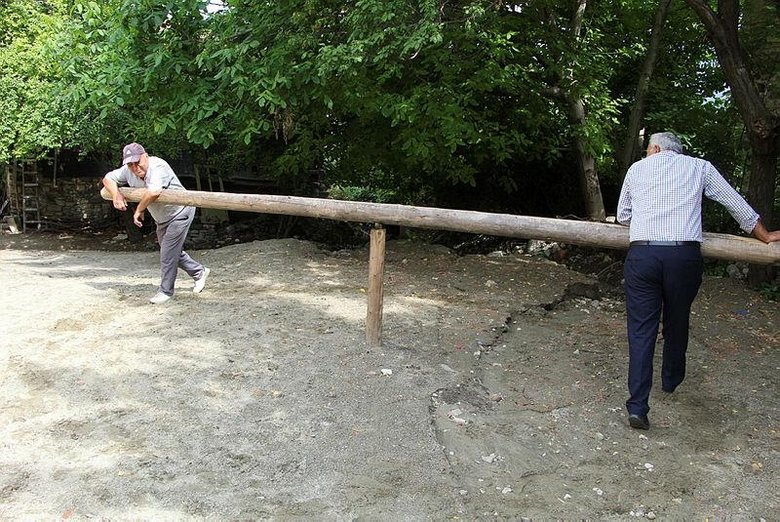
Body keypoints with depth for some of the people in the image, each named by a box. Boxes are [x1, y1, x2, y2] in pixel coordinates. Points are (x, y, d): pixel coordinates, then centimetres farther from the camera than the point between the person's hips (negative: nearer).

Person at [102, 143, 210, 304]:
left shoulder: (157, 167, -34)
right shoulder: (128, 171, -9)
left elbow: (153, 191, -50)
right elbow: (108, 178, 3)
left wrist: (139, 210, -35)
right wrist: (116, 194, -17)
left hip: (179, 213, -9)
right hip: (161, 218, 9)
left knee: (168, 253, -9)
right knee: (171, 250, 18)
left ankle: (165, 291, 5)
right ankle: (199, 272, 36)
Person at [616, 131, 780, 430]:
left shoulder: (637, 168, 15)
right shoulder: (699, 167, 15)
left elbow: (622, 216, 23)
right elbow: (737, 204, 22)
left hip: (642, 255, -1)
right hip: (685, 256, 1)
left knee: (641, 329, 2)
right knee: (677, 323, 21)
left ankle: (637, 407, -5)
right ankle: (671, 380, 43)